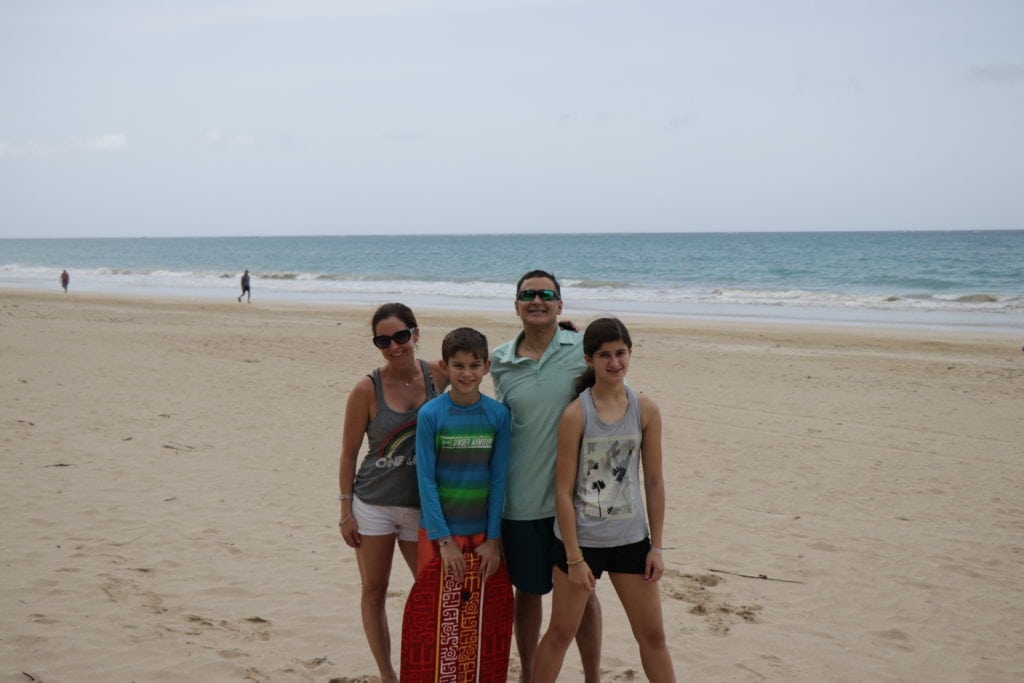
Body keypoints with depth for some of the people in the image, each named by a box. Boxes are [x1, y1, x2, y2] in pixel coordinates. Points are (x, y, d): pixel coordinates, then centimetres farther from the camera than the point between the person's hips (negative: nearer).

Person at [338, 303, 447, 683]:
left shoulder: (437, 376, -5)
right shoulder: (367, 390, -11)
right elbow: (349, 454, -4)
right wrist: (346, 511, -5)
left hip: (422, 505, 2)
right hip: (374, 505, -2)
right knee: (374, 591, 8)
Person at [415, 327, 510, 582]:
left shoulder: (499, 415, -3)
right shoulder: (430, 414, -9)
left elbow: (499, 479, 0)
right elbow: (426, 479, -8)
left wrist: (493, 538, -2)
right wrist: (444, 539, -10)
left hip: (482, 531, 2)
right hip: (438, 530, -2)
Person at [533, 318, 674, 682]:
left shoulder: (646, 410, -4)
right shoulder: (576, 413, -13)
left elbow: (654, 482, 2)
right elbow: (564, 490, -11)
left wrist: (656, 546, 1)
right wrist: (574, 557, -12)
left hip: (631, 539, 3)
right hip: (581, 538, -3)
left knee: (653, 635, 12)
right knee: (560, 633, 10)